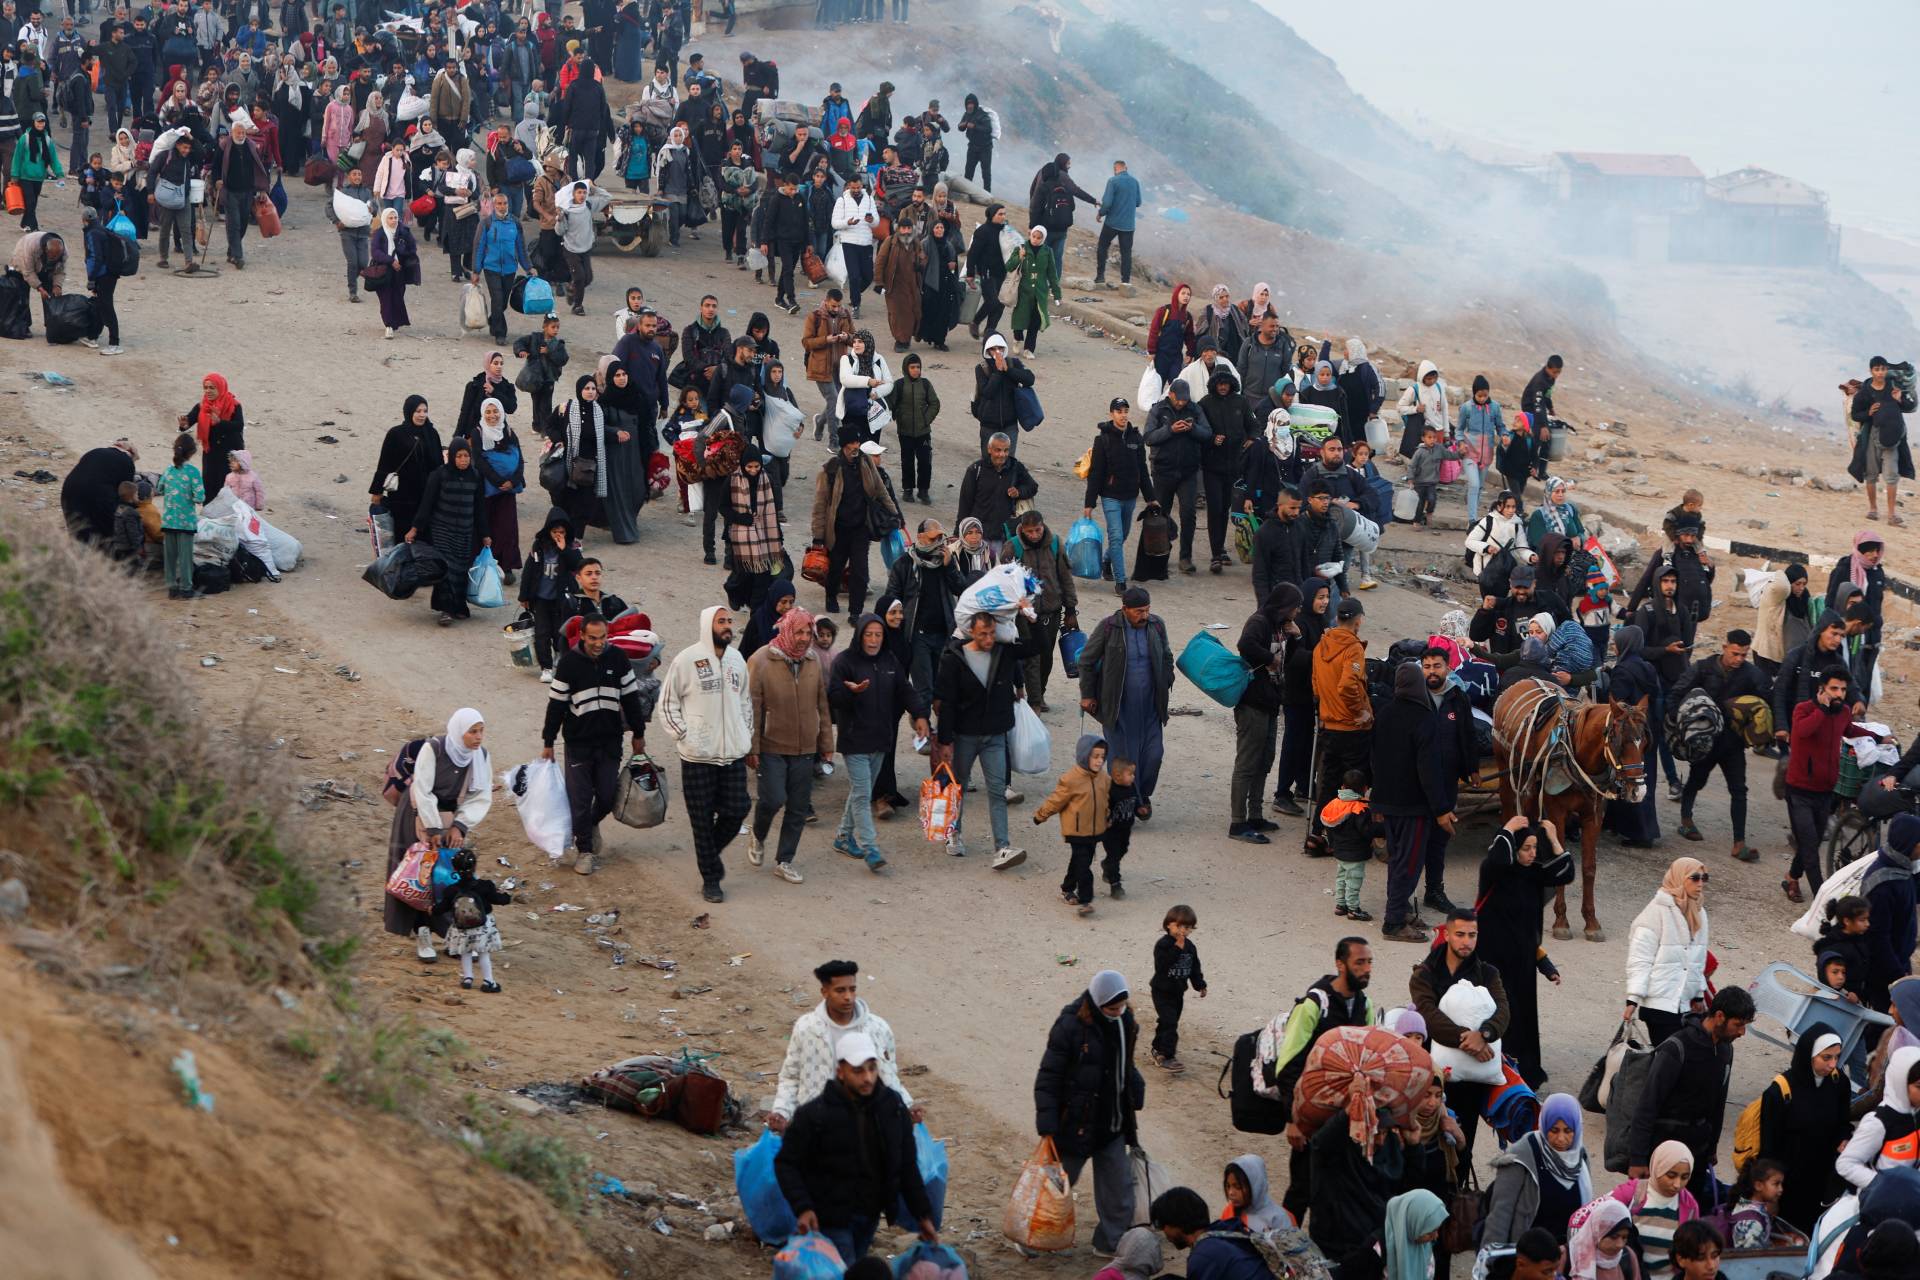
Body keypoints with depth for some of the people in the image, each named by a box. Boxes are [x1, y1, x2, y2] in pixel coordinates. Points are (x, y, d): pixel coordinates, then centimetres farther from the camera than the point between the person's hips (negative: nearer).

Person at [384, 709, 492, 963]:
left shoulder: (481, 756, -10)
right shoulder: (432, 749, -24)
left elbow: (481, 798, -7)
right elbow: (423, 792, -22)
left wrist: (459, 826, -18)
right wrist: (433, 830, -21)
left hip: (452, 818, 4)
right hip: (421, 815, -4)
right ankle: (422, 936, 2)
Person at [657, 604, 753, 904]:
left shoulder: (737, 660, 7)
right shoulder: (687, 660, -10)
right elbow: (668, 702, -4)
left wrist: (746, 733, 10)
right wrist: (684, 735, -12)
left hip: (733, 754, 5)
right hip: (698, 756, -5)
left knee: (737, 810, 3)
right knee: (703, 819, 2)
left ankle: (712, 850, 31)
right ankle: (710, 878, 13)